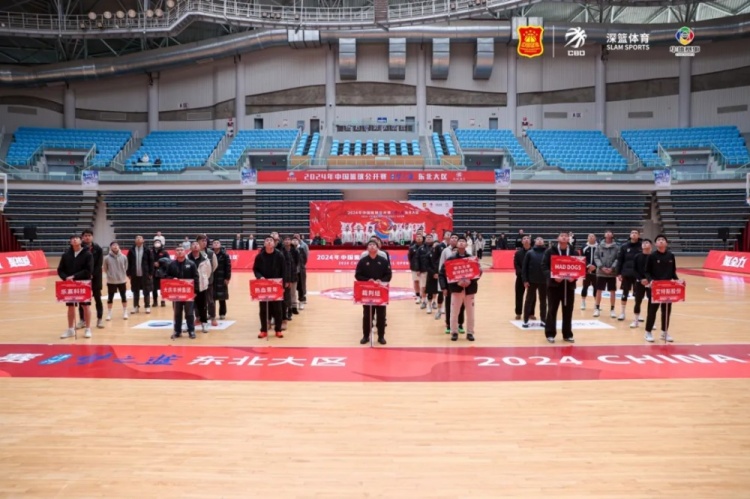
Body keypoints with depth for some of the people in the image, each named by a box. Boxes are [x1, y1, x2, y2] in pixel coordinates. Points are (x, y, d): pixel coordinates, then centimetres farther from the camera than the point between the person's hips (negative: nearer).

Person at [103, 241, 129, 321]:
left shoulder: (123, 257, -2)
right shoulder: (107, 258, -7)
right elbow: (105, 269, 3)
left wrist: (123, 275, 3)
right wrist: (110, 275, -2)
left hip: (122, 280, 1)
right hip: (111, 281, -1)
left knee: (124, 297, 8)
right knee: (110, 297, 6)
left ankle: (125, 313, 21)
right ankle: (109, 314, 18)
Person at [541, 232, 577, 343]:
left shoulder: (574, 252, 8)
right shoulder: (550, 251, -1)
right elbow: (544, 267, -7)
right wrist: (552, 276, -21)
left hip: (569, 285, 3)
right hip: (554, 285, -3)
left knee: (568, 311, 8)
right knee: (552, 310, 2)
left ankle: (567, 335, 17)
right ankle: (550, 334, 10)